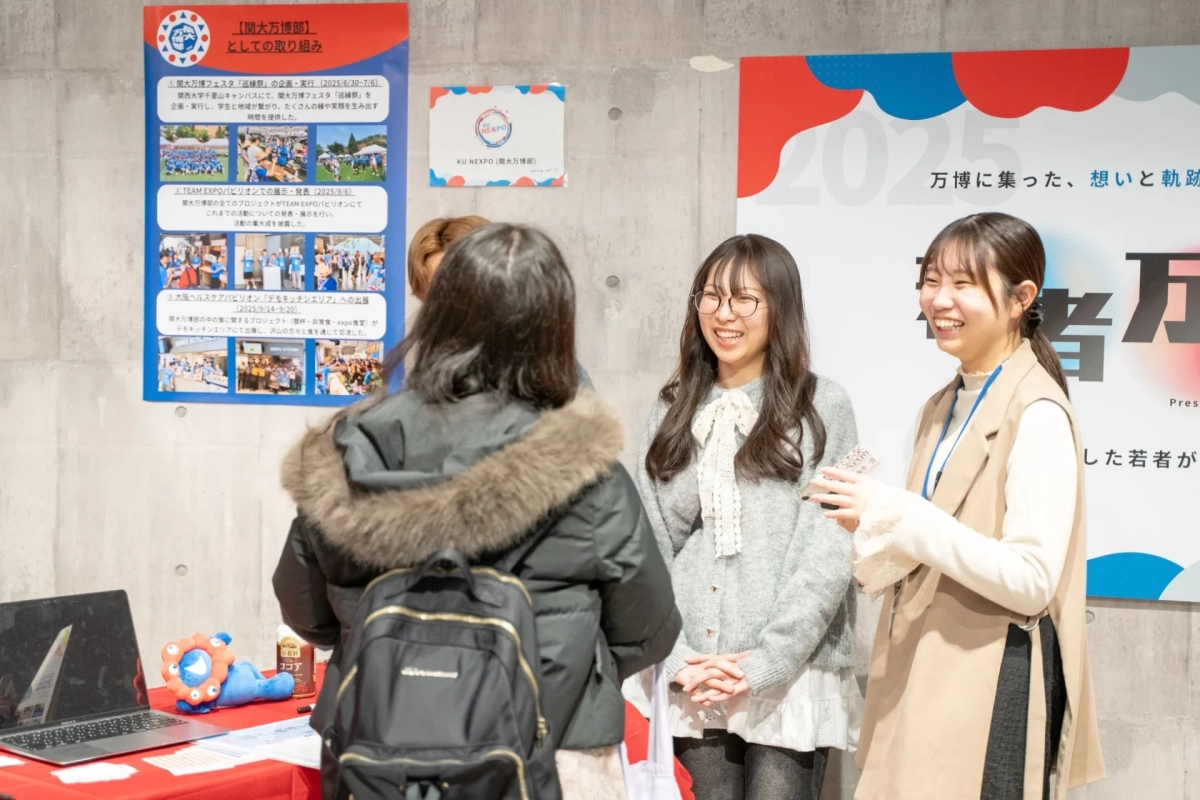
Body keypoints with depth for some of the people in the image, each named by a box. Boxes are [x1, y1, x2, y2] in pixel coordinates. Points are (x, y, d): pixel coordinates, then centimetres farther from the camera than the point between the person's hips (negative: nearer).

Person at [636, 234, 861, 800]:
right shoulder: (674, 413, 11)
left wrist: (763, 663, -12)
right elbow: (648, 546, 6)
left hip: (791, 679, -3)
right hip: (696, 682, 3)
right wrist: (679, 660, -6)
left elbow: (829, 552, -6)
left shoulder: (822, 407, 0)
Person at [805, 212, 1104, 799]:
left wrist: (901, 515, -22)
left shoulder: (1037, 414, -13)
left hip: (993, 690, -8)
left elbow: (1032, 580, -20)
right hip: (923, 677, 8)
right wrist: (875, 531, -2)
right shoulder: (943, 407, 14)